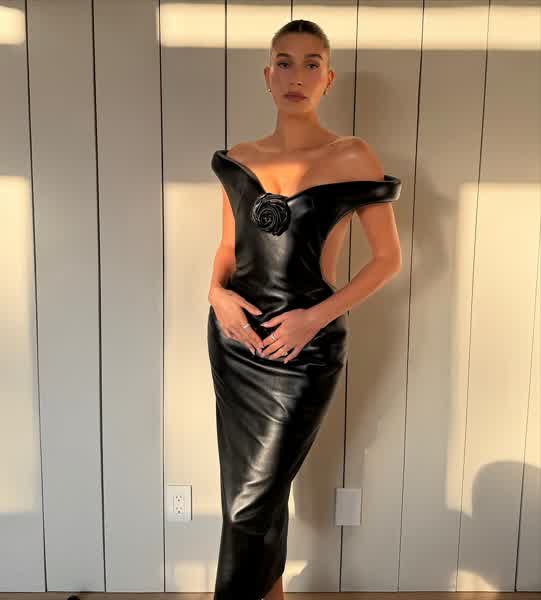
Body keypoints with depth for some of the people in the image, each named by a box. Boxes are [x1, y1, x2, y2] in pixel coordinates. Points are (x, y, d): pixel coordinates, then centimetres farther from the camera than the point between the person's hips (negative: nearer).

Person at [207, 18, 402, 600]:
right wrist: (217, 293, -7)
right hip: (234, 337, 4)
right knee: (248, 487, 15)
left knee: (252, 501, 0)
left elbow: (388, 257, -4)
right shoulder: (239, 159, 5)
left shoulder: (352, 158, -7)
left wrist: (316, 316, -14)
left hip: (303, 347, -4)